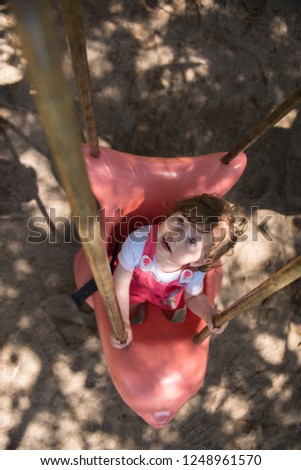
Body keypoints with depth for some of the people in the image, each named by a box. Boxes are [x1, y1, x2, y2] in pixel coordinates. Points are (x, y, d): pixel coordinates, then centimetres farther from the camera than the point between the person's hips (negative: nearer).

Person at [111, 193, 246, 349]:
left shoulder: (195, 271, -38)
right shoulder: (138, 242, -47)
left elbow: (193, 297, -13)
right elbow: (120, 286, -31)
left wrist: (209, 314, -32)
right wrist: (123, 323, -24)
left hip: (170, 293, 2)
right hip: (135, 283, -1)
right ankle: (139, 303, 44)